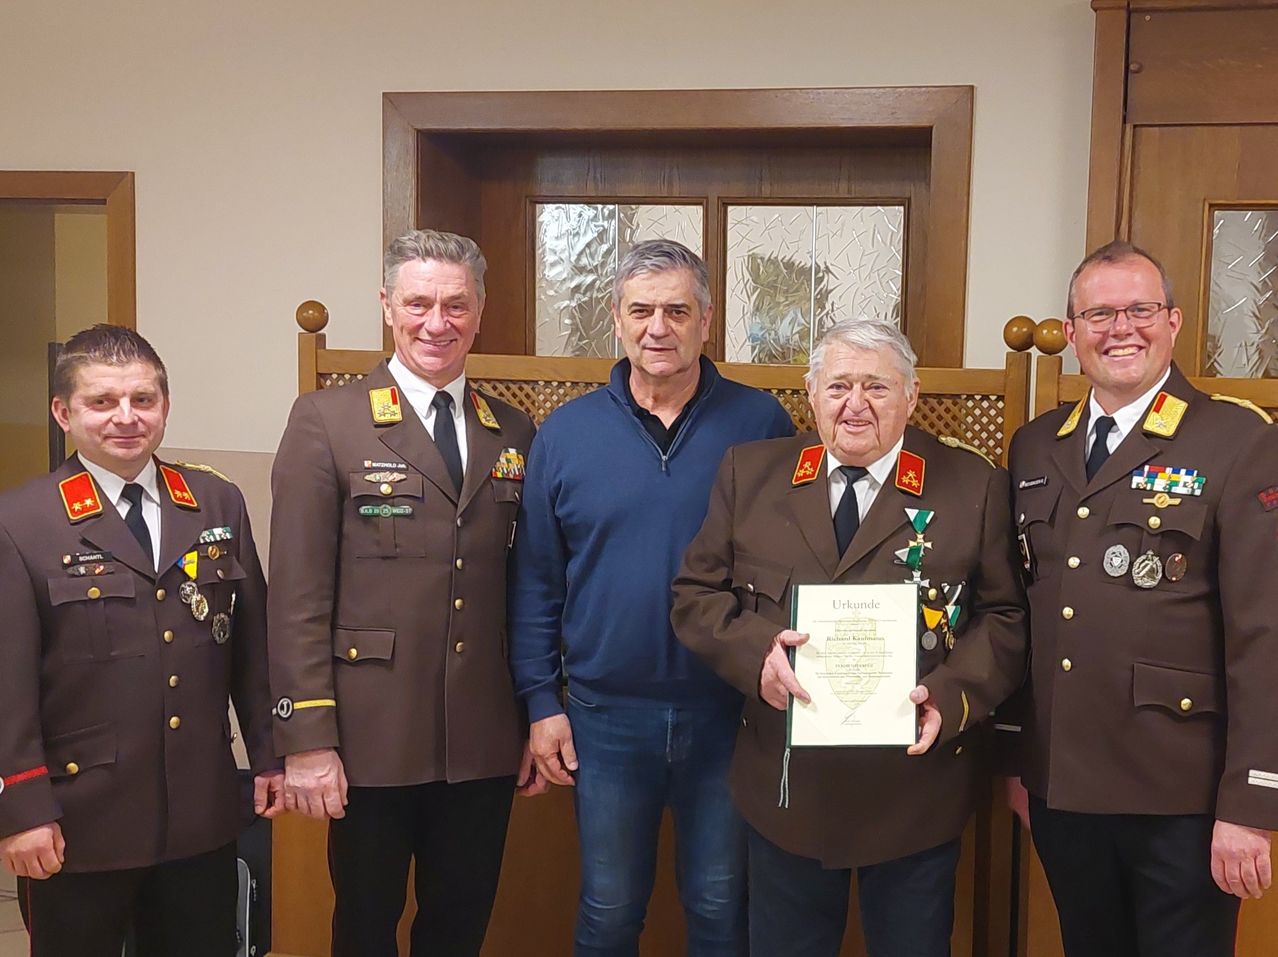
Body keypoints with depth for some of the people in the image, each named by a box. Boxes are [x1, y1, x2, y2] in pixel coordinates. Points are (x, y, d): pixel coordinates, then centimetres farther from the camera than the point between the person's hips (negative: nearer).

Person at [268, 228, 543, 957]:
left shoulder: (514, 433, 9)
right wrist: (307, 739, -12)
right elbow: (298, 596, -9)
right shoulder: (326, 422, -5)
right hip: (372, 740, -3)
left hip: (485, 744, 4)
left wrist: (541, 720, 9)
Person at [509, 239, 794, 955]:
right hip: (606, 716, 1)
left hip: (726, 714, -1)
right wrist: (541, 703, -1)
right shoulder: (566, 433, 0)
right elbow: (536, 583, 2)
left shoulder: (761, 424, -4)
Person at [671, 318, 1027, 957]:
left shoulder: (973, 485, -2)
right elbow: (696, 593, 3)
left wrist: (951, 695, -20)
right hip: (785, 784, 1)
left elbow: (1005, 617, -2)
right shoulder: (750, 473, 3)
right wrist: (755, 649, -17)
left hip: (917, 784, -1)